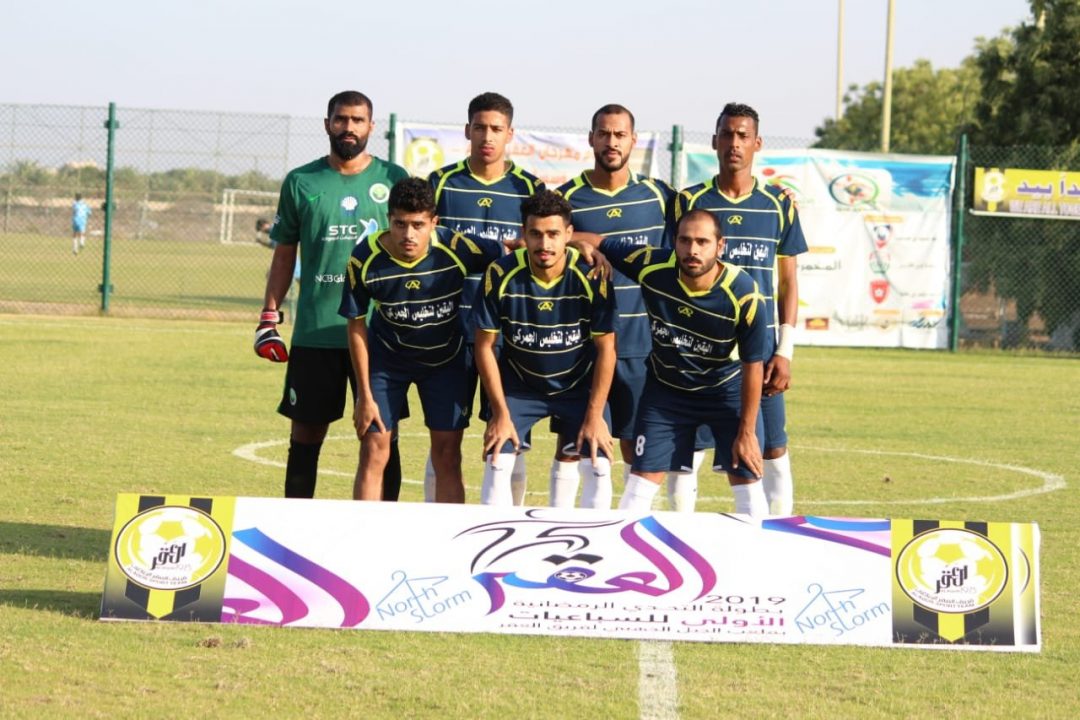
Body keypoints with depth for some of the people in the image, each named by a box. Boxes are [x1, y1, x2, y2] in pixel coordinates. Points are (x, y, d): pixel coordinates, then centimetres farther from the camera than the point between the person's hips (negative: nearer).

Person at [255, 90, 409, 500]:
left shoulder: (394, 180, 6)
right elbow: (284, 254, 12)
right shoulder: (302, 183, 6)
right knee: (307, 431, 4)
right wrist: (269, 315, 5)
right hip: (316, 329, 0)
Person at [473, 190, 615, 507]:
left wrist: (595, 415, -14)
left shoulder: (591, 276, -22)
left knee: (599, 467, -11)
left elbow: (606, 349, -13)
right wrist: (501, 413, -12)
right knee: (497, 462, -12)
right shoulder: (501, 274, -21)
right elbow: (485, 345, -11)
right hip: (519, 384, 0)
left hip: (579, 385, 0)